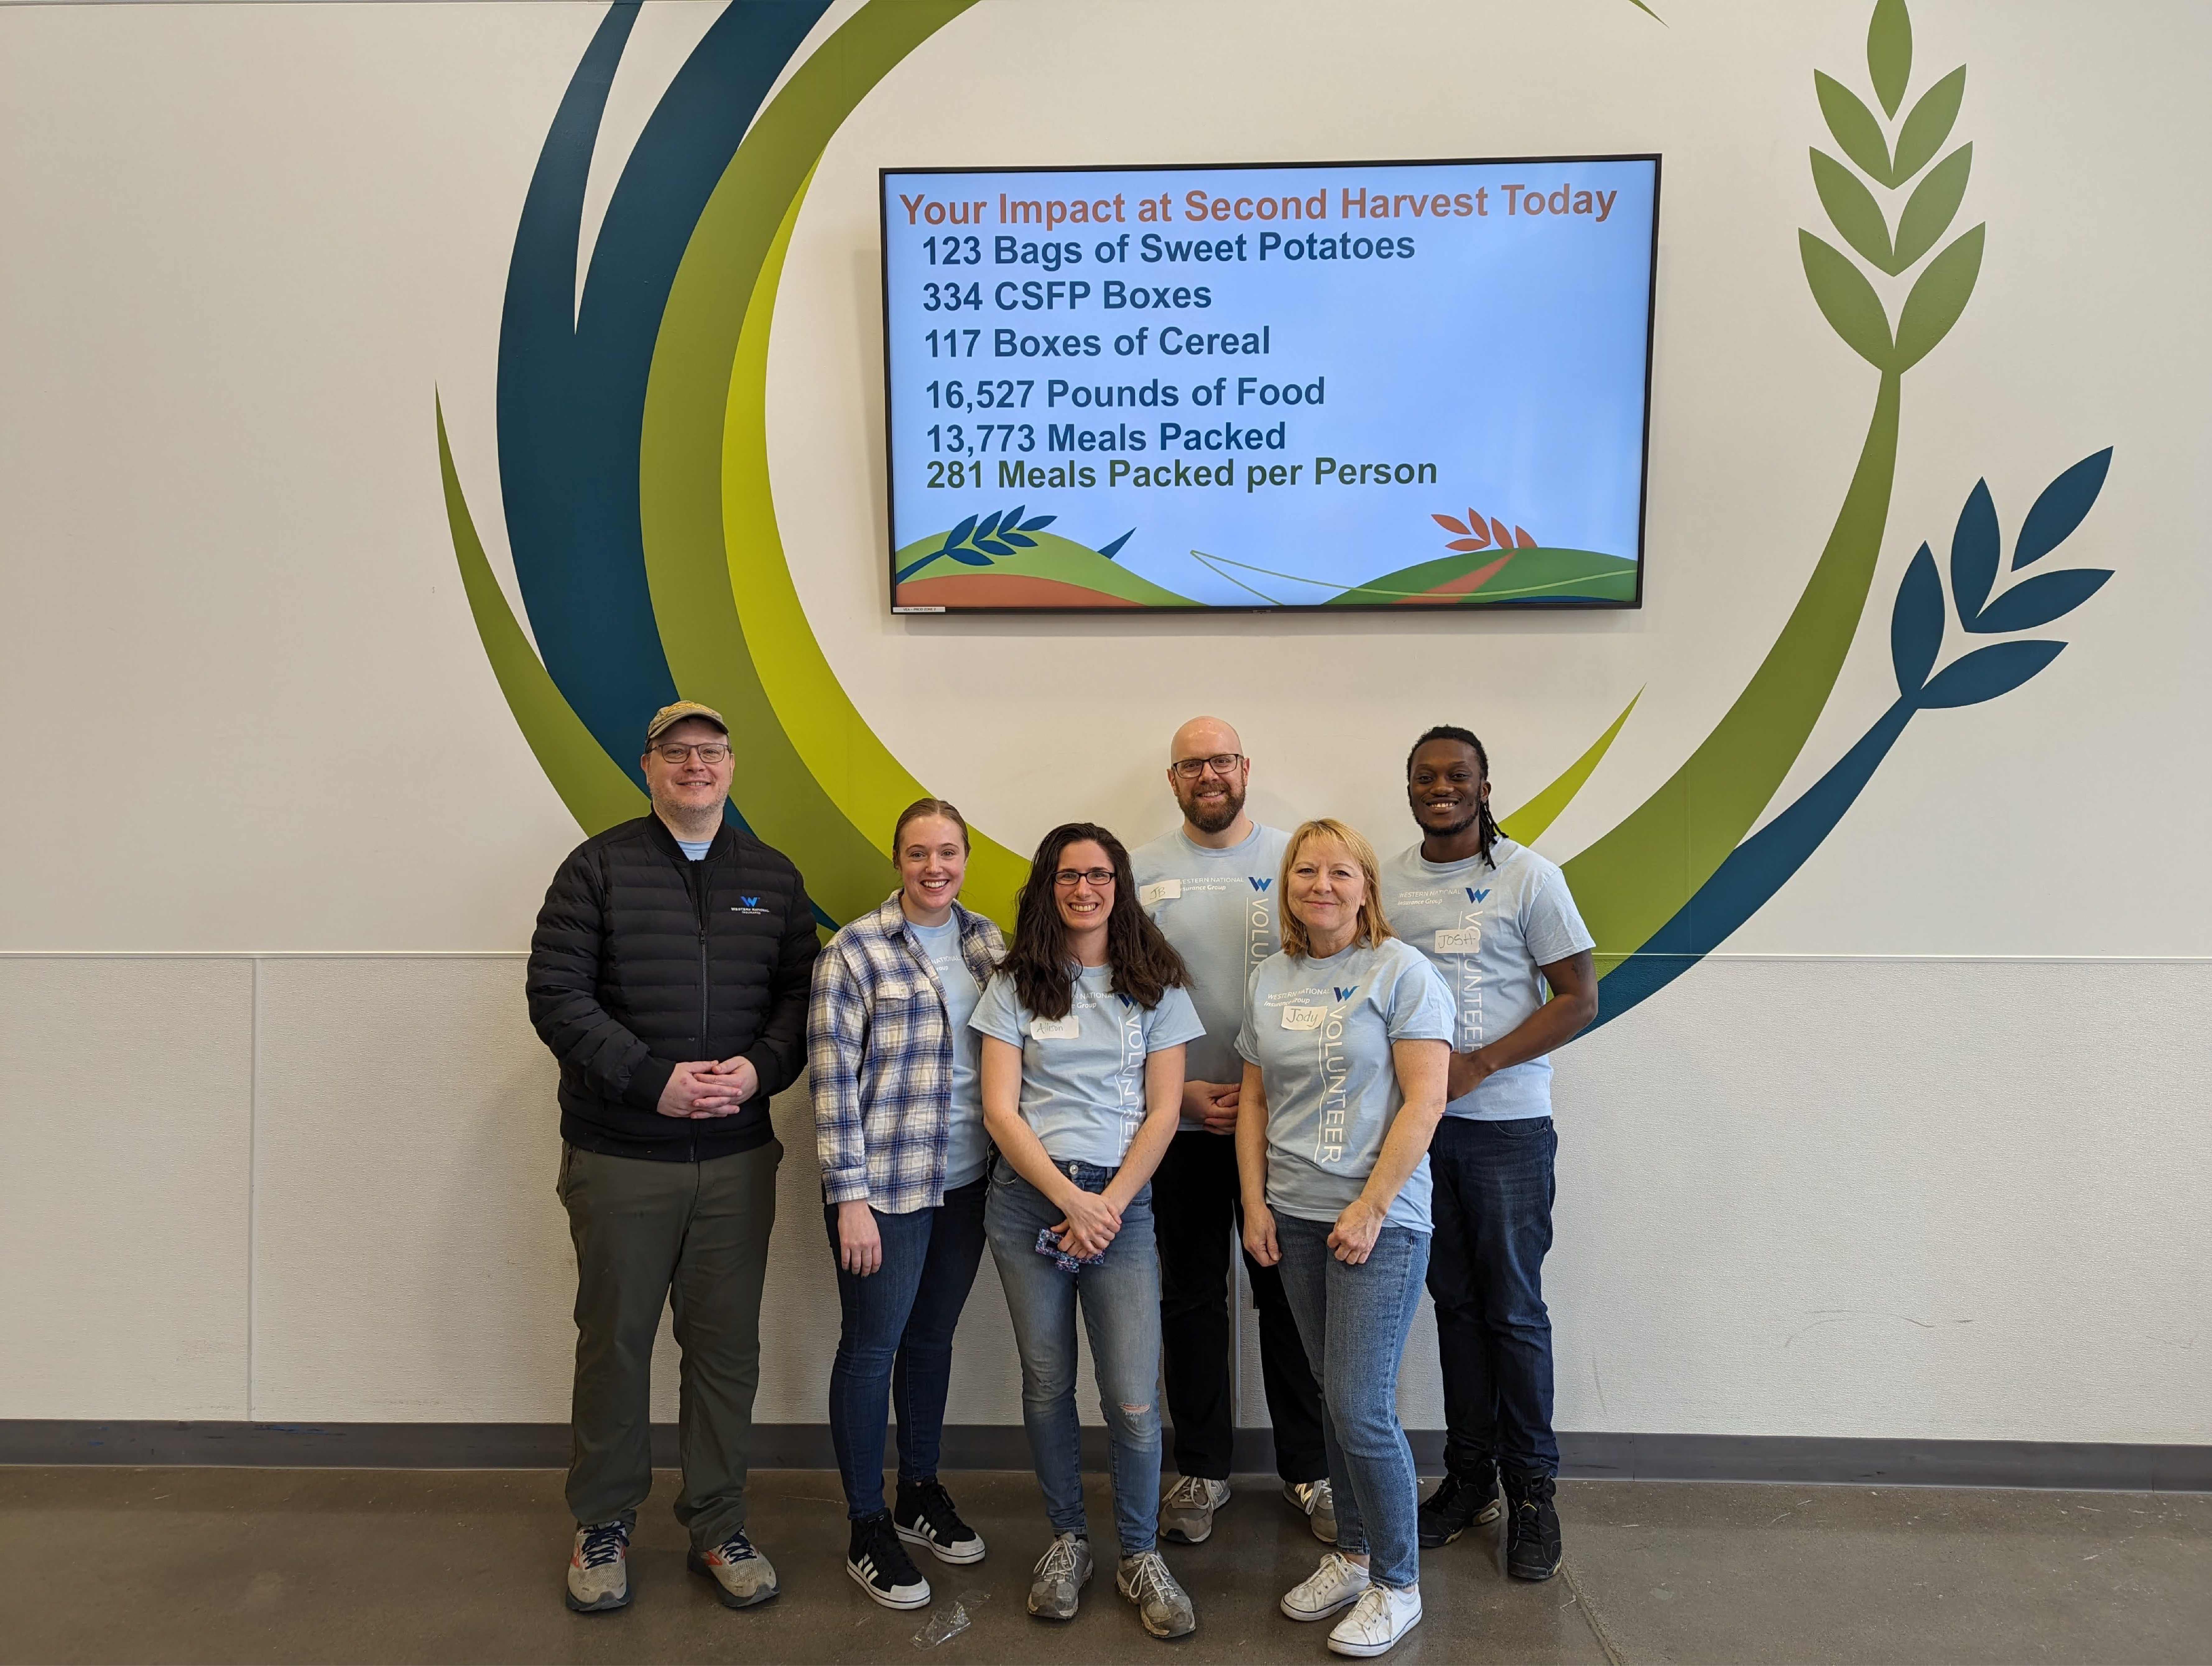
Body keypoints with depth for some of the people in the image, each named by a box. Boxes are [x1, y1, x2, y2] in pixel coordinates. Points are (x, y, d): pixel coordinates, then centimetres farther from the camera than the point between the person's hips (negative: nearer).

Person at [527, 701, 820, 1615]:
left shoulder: (773, 877, 8)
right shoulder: (599, 868, -2)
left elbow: (800, 994, 6)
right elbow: (556, 995, -9)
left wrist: (759, 1069, -12)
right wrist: (654, 1081, -16)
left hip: (737, 1157, 2)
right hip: (618, 1158, -2)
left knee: (727, 1345, 10)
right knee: (615, 1341, 11)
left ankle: (718, 1527, 27)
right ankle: (603, 1526, 30)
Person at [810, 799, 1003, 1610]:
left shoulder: (985, 941, 6)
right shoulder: (855, 951, -11)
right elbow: (832, 1080, -12)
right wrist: (850, 1197, -14)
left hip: (966, 1181, 5)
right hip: (886, 1188, -5)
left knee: (934, 1336, 18)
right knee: (873, 1348, 7)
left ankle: (921, 1492, 36)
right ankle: (867, 1528, 22)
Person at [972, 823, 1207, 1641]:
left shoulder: (1155, 986, 5)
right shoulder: (1016, 986, 5)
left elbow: (1163, 1111, 1)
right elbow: (1000, 1111, -1)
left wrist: (1109, 1206, -9)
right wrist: (1070, 1199, -10)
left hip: (1121, 1201, 0)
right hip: (1027, 1198, 1)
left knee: (1133, 1400, -3)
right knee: (1047, 1384, 10)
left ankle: (1140, 1557, 18)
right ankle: (1066, 1540, 29)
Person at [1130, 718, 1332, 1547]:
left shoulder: (1294, 861, 2)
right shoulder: (1141, 871, 2)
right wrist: (1179, 1089, -7)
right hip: (1179, 1120, 1)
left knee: (1289, 1291, 7)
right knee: (1191, 1294, 10)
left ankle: (1308, 1469, 24)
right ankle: (1202, 1469, 26)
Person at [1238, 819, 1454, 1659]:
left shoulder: (1399, 972, -7)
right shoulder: (1270, 980, 10)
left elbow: (1424, 1099, -12)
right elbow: (1254, 1100, 13)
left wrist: (1371, 1208, -15)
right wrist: (1255, 1202, 5)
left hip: (1380, 1220, -5)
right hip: (1295, 1219, 5)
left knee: (1361, 1408, -5)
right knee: (1334, 1397, 13)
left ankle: (1396, 1585, 15)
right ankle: (1353, 1553, 30)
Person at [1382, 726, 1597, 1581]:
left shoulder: (1527, 876, -5)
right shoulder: (1387, 883, 7)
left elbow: (1578, 998, -7)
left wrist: (1478, 1065, -16)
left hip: (1507, 1124, -4)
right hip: (1420, 1121, 4)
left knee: (1514, 1309, 2)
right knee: (1454, 1301, 12)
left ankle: (1531, 1488, 18)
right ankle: (1468, 1474, 25)